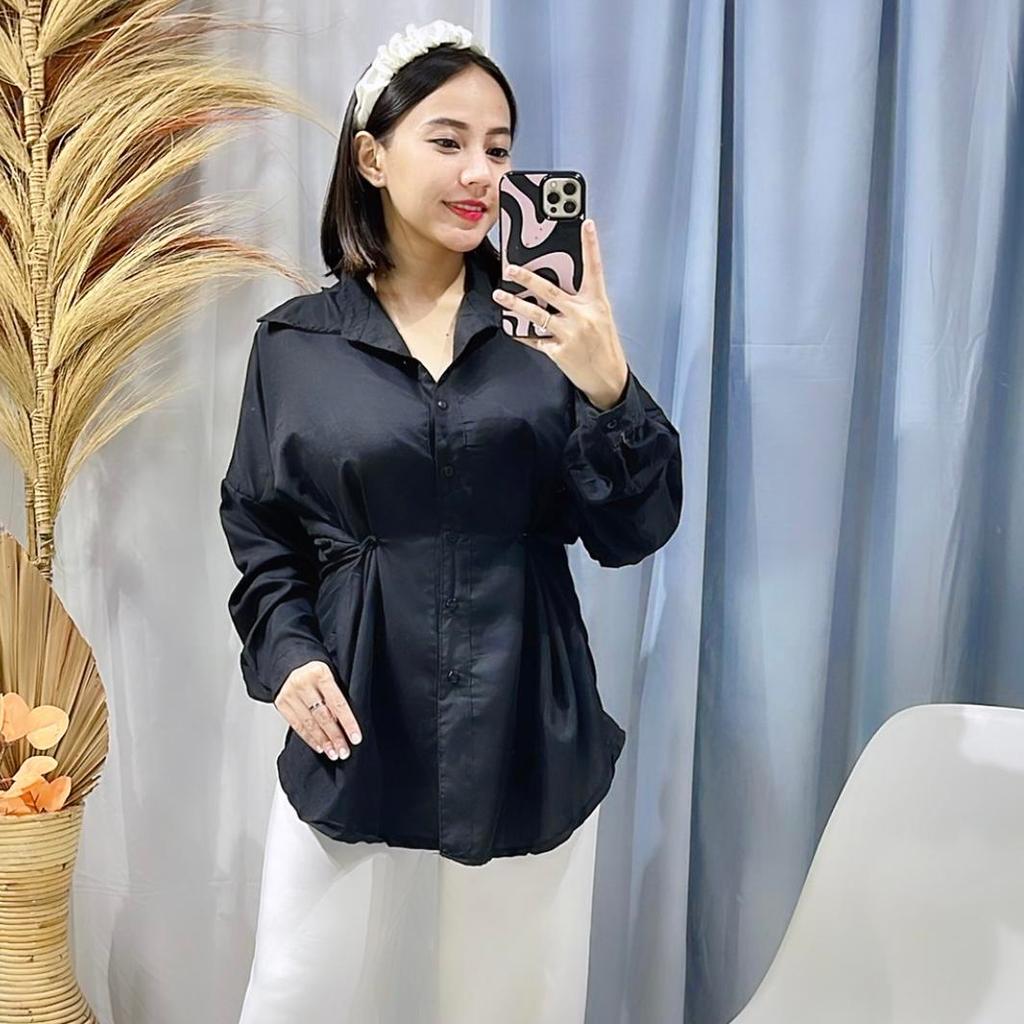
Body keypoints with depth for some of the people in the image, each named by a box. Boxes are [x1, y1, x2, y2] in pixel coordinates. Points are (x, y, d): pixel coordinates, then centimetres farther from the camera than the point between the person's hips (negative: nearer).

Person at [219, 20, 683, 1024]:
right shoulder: (295, 342, 2)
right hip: (354, 730, 0)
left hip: (523, 732, 0)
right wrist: (284, 652, -7)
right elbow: (257, 527, 9)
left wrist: (609, 391, -23)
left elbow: (634, 531, -6)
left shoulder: (547, 323, -1)